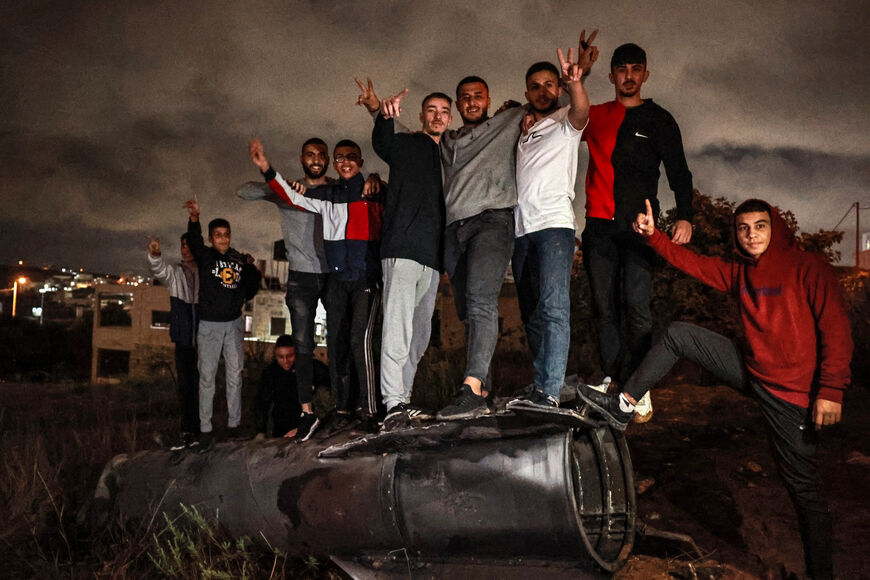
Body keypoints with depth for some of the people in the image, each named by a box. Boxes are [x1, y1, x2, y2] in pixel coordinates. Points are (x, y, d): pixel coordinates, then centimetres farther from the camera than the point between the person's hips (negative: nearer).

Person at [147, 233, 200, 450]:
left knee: (199, 384, -1)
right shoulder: (174, 272, 10)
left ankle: (199, 431, 5)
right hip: (183, 339, 2)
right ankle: (187, 432, 8)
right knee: (184, 385, 4)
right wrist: (155, 255, -34)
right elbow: (159, 270, -10)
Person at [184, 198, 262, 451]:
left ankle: (234, 425, 16)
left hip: (234, 323, 3)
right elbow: (194, 240, -25)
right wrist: (194, 218, -42)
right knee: (207, 377, -2)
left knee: (235, 375, 7)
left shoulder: (240, 260, 7)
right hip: (209, 324, -3)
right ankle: (205, 431, 2)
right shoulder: (205, 256, -2)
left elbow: (249, 290, 15)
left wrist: (252, 269, 1)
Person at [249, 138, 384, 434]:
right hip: (337, 279, 5)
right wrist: (266, 168, 6)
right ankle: (343, 410, 11)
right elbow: (292, 196, 15)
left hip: (366, 277, -5)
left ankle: (368, 411, -12)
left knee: (359, 339, -17)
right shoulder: (327, 195, 15)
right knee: (335, 343, 4)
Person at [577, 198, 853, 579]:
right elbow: (692, 263, 9)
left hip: (790, 391, -6)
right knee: (678, 335, 4)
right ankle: (623, 407, 9)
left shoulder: (809, 268, -12)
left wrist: (832, 390, -22)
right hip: (752, 372, 7)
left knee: (802, 486, -2)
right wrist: (653, 236, -5)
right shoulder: (739, 272, 7)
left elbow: (836, 330, -16)